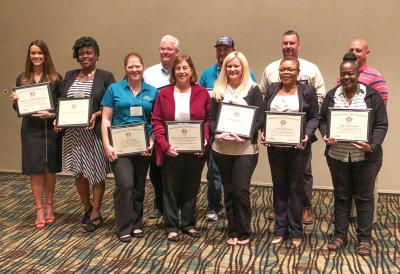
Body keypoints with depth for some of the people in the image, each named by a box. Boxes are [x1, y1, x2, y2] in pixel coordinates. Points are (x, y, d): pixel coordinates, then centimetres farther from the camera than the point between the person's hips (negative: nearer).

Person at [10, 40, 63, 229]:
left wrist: (52, 114, -18)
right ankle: (40, 210, 11)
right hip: (31, 130, 1)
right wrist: (14, 101, -10)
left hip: (51, 129, -1)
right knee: (35, 170, 2)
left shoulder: (56, 78, 0)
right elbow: (18, 108, 11)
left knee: (50, 169, 8)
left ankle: (49, 207, 23)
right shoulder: (22, 79, 7)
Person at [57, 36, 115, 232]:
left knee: (96, 174, 3)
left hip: (95, 132, -4)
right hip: (73, 132, 4)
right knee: (78, 172, 10)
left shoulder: (106, 77, -1)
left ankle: (95, 215, 17)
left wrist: (96, 115, -20)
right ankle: (87, 208, 32)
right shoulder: (69, 76, 12)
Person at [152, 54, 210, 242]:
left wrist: (204, 139, -13)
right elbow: (156, 122, -3)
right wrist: (165, 145, -15)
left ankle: (188, 224, 27)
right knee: (171, 189, 7)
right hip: (171, 151, -1)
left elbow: (209, 119, 2)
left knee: (191, 188, 12)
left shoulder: (202, 93, 2)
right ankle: (171, 227, 19)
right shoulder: (163, 94, 0)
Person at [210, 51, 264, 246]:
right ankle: (232, 231, 21)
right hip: (222, 148, 3)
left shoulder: (253, 90, 1)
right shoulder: (218, 91, 10)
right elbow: (212, 118, 7)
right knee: (228, 191, 10)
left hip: (245, 148, -3)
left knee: (241, 190, -7)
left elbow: (260, 118, -4)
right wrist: (216, 133, -13)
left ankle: (244, 232, 10)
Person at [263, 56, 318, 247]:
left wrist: (307, 135, -16)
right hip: (275, 146, 3)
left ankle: (296, 232, 16)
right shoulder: (272, 90, 8)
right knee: (279, 187, 10)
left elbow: (314, 117, -1)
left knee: (295, 187, 5)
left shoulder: (307, 91, -2)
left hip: (298, 146, -3)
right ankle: (280, 230, 21)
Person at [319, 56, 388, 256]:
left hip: (365, 157, -2)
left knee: (364, 197, 7)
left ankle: (364, 239, 19)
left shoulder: (372, 96, -4)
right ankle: (340, 236, 24)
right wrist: (326, 136, -12)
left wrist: (372, 146, -19)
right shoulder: (332, 96, 4)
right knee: (341, 195, 12)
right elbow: (322, 119, 8)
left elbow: (381, 125, -5)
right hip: (337, 155, 2)